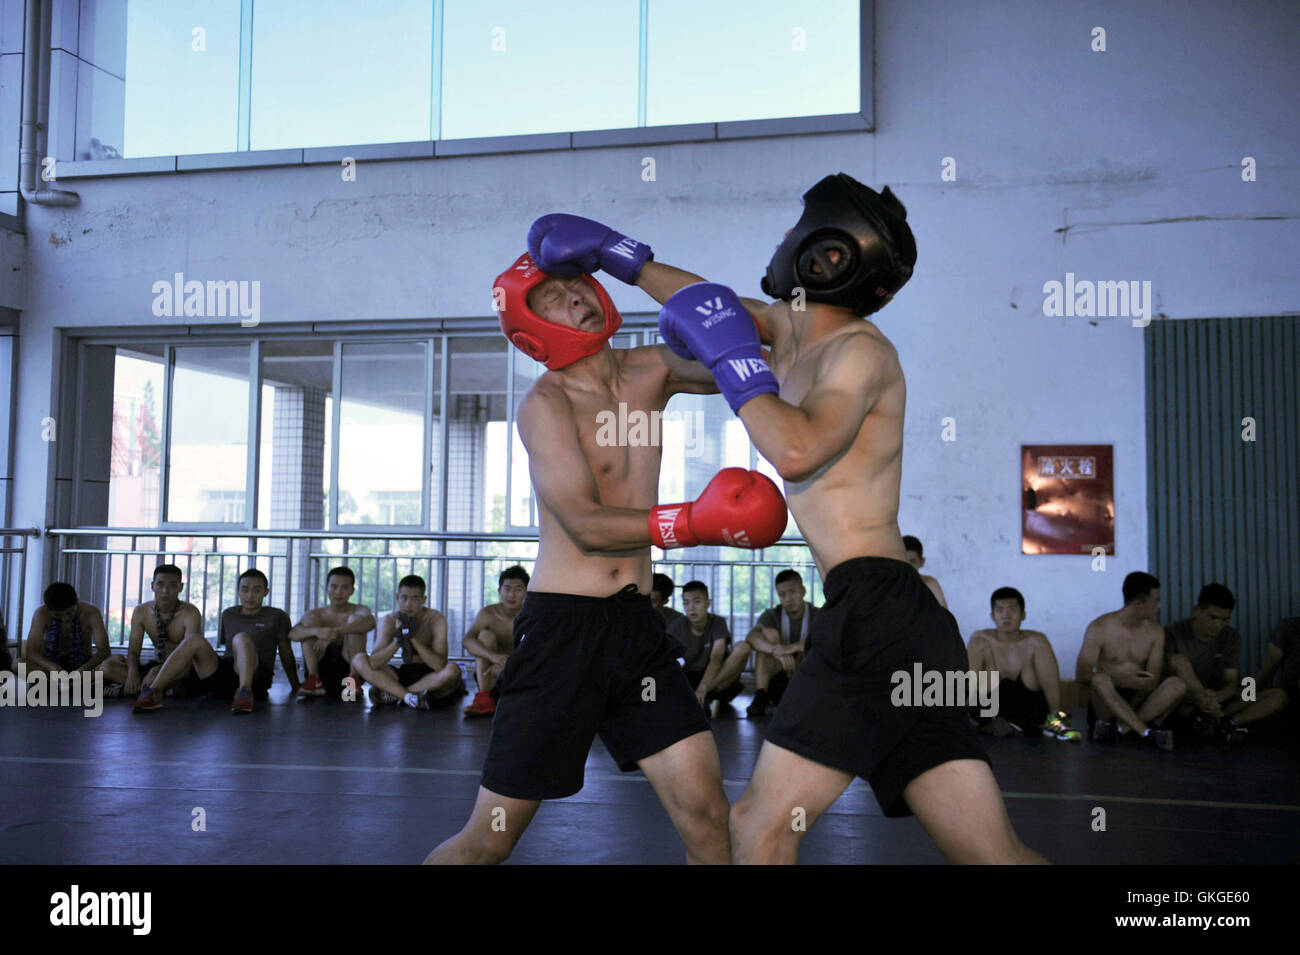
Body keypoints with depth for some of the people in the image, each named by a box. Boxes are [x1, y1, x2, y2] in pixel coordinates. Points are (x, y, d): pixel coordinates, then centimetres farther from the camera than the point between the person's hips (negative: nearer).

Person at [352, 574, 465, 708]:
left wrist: (413, 638, -31)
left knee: (452, 670, -35)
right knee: (359, 659, -13)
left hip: (430, 675, -3)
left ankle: (393, 694, -23)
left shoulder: (436, 619, -16)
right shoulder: (390, 620, -8)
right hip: (404, 673, 3)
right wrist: (397, 641, -32)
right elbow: (374, 663, -17)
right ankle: (409, 697, -26)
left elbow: (440, 665, -25)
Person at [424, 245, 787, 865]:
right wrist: (691, 523, -32)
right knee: (487, 843, 5)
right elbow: (586, 525, -19)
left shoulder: (648, 373, 9)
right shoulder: (545, 403, -9)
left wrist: (631, 263, -10)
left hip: (638, 626, 5)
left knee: (708, 819, -2)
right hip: (562, 628, -5)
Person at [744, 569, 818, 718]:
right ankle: (760, 697, -27)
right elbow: (751, 636, -24)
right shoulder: (772, 615, -2)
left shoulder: (817, 616, -4)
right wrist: (778, 651, -44)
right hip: (775, 679, 1)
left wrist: (792, 647, -41)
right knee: (769, 633, -20)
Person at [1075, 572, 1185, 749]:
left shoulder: (1155, 631, 6)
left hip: (1137, 701, 3)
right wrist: (1120, 681, -26)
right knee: (1100, 679, -36)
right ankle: (1149, 733, -38)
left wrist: (1127, 710, -16)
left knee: (1178, 684, -24)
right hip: (1105, 706, -3)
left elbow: (1152, 680, -1)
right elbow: (1081, 675, -11)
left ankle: (1121, 728, -35)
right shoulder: (1099, 628, -5)